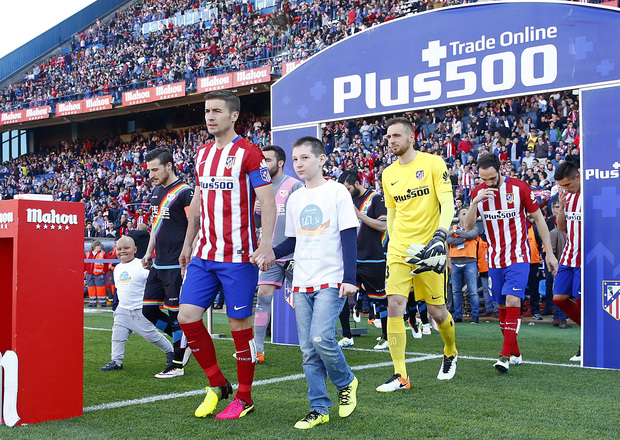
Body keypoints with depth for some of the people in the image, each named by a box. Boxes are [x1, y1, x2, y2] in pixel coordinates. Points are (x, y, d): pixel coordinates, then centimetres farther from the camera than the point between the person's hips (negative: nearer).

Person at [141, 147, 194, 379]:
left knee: (175, 314, -1)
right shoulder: (156, 191, 14)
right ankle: (184, 342, 25)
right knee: (149, 310, 9)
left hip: (176, 265, -8)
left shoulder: (184, 192, -12)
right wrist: (149, 253, 20)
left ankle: (177, 364, 11)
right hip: (158, 264, 9)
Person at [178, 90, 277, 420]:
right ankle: (217, 385, 18)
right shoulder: (202, 154, 14)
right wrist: (188, 243, 21)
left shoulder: (248, 153, -7)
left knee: (239, 324, 1)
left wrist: (266, 244, -22)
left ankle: (244, 398, 16)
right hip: (204, 254, 7)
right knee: (187, 316, 0)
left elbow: (268, 202, -11)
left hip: (238, 256, -6)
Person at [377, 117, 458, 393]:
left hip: (428, 248, -4)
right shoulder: (388, 174, 12)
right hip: (398, 250, 4)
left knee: (437, 311, 4)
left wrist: (440, 235, -22)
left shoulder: (433, 163, -3)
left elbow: (447, 204, -8)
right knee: (394, 306, -10)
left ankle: (450, 353, 36)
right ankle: (400, 376, -4)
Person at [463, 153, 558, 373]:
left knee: (512, 301, -18)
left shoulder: (519, 188, -9)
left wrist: (549, 253, -1)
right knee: (502, 307, 8)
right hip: (495, 259, 4)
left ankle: (505, 356, -19)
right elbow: (468, 227, -4)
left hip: (518, 257, -4)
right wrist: (475, 202, -20)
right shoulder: (478, 192, 0)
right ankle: (515, 353, 23)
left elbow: (539, 218, 0)